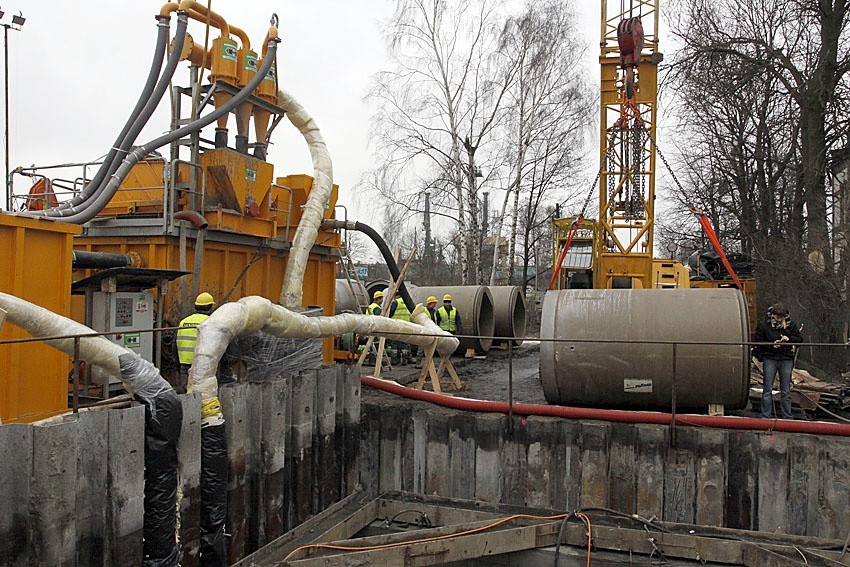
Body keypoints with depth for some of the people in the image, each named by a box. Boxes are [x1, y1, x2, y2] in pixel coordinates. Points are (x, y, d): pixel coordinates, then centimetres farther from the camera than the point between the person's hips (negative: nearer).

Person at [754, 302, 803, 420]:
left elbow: (800, 339, 7)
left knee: (786, 391, 7)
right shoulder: (763, 324, -1)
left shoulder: (790, 324, 5)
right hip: (769, 359, -2)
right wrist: (772, 345, -16)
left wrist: (789, 339, -12)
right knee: (767, 390, 1)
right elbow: (758, 342, -1)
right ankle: (765, 416, 6)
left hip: (786, 359, 2)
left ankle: (788, 417, 13)